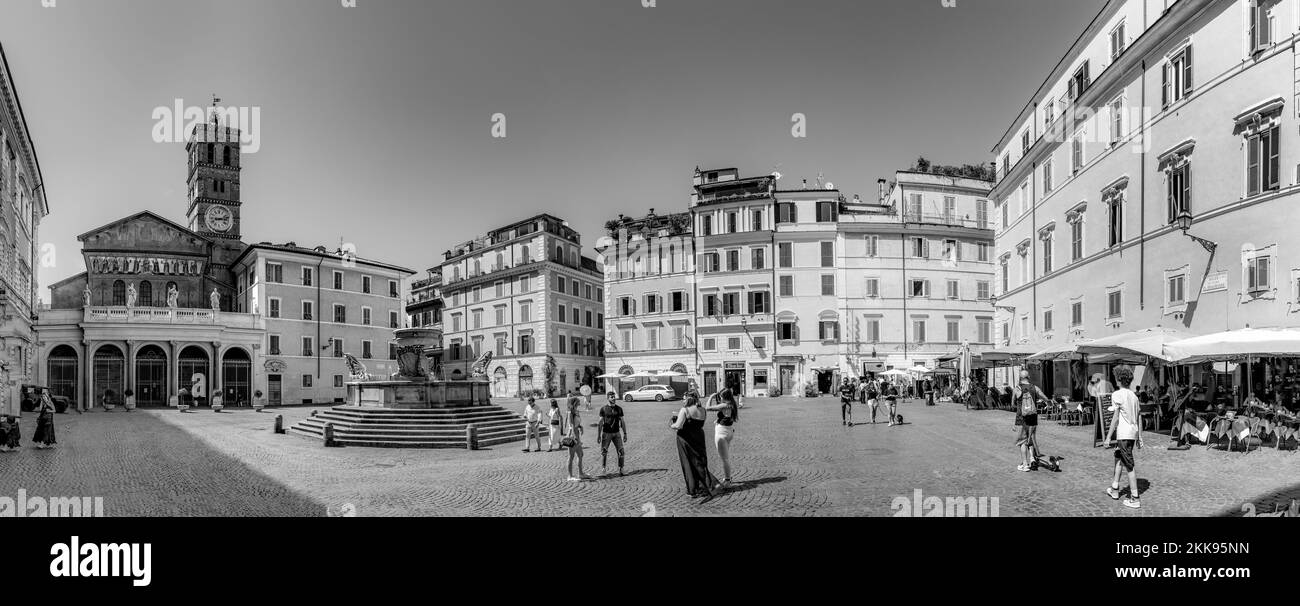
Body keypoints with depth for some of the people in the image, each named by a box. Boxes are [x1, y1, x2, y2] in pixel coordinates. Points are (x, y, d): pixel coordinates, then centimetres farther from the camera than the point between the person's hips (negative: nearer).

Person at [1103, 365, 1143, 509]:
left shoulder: (1117, 395, -11)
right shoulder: (1134, 395, 11)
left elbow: (1115, 418, -14)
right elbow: (1139, 418, 13)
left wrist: (1108, 437, -10)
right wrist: (1139, 436, 19)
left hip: (1123, 434, -8)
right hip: (1133, 432, 8)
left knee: (1130, 466, -4)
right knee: (1118, 458, 22)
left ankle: (1135, 498, -1)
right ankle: (1114, 489, 32)